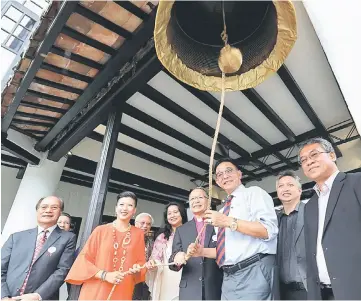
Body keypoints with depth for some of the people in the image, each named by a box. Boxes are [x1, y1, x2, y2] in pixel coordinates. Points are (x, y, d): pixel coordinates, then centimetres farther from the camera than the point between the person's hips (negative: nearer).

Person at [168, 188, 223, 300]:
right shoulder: (181, 230, 7)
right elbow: (174, 257, 2)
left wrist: (204, 251, -19)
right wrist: (177, 258, -20)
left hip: (216, 289, -2)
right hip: (189, 290, 2)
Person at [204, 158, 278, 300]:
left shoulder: (254, 192, -2)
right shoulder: (224, 210, 18)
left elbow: (269, 230, -17)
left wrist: (229, 222, -20)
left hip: (253, 272, -7)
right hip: (229, 276, 7)